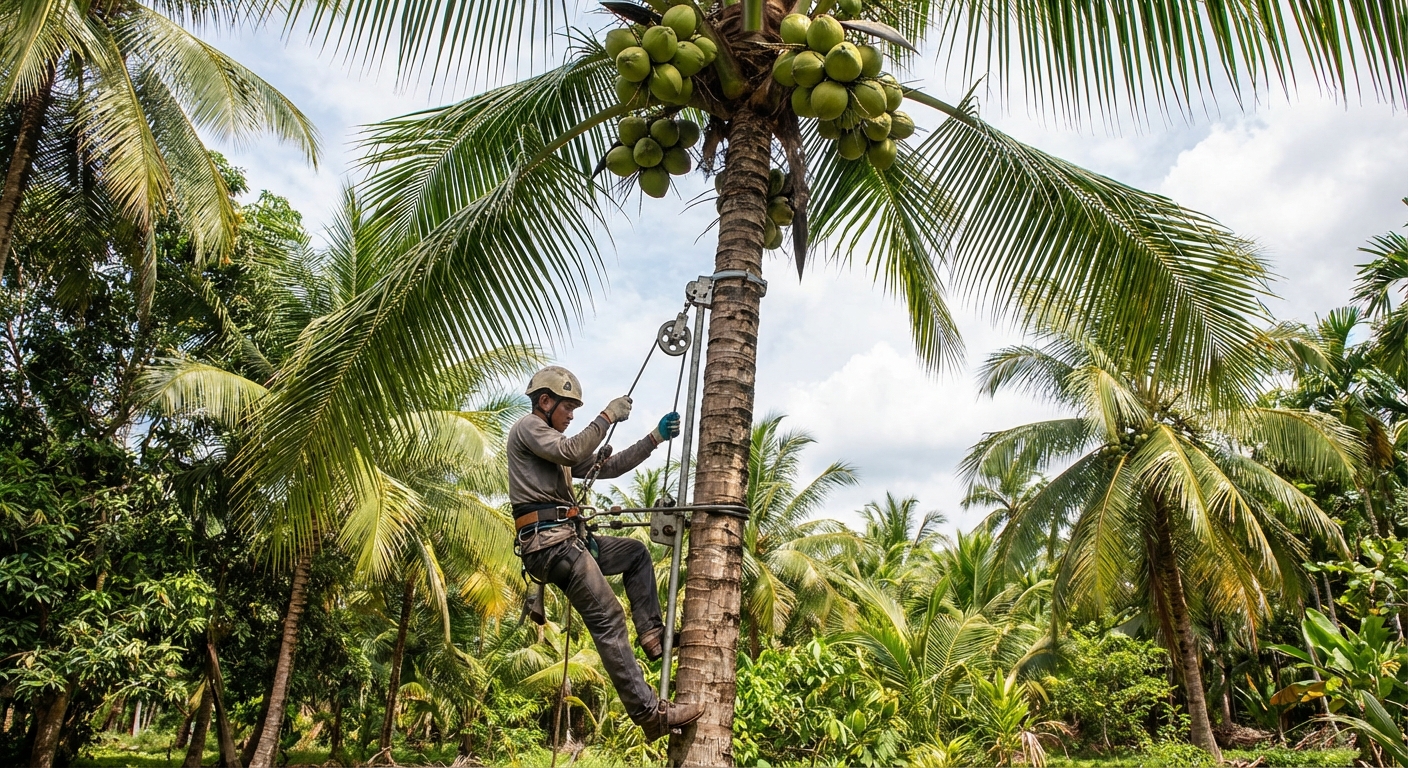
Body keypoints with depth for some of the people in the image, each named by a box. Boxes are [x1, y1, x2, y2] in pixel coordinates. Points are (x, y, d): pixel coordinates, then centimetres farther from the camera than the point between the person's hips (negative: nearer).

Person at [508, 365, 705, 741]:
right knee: (607, 618, -14)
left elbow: (608, 467, 24)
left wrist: (655, 437, 19)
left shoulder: (555, 444, 28)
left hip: (567, 540, 10)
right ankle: (649, 711, -15)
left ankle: (652, 634, 12)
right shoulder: (528, 427, 0)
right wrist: (607, 416, -8)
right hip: (548, 540, -10)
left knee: (636, 553, 22)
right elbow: (571, 452, -19)